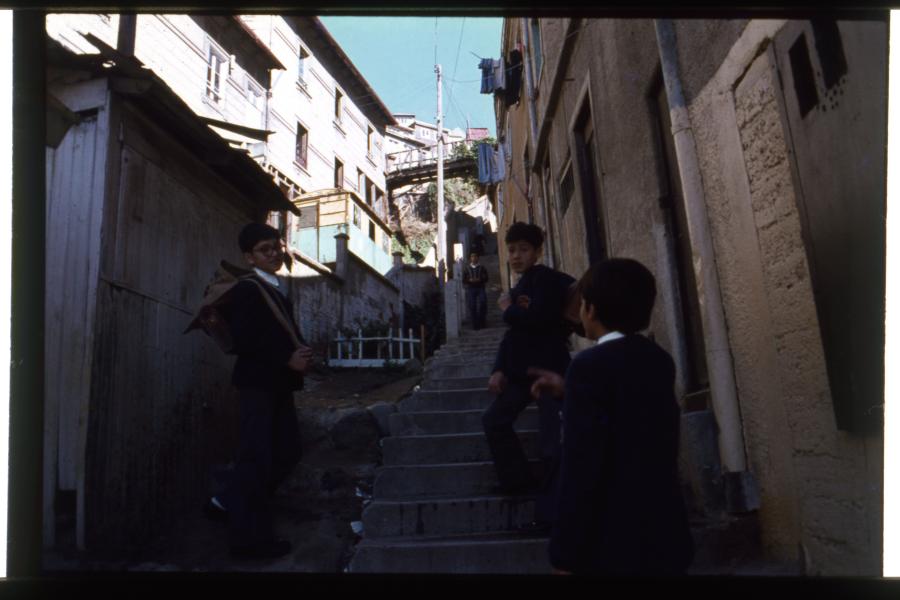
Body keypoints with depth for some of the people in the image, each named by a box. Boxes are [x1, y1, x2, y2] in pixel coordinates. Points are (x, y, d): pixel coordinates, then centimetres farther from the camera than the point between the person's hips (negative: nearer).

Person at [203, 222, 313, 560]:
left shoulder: (279, 289, 18)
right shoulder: (247, 289, -10)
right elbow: (244, 340, -20)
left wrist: (302, 352, 1)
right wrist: (288, 359, -19)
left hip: (279, 383, 9)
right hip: (258, 382, -9)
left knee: (287, 450, 12)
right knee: (257, 456, -3)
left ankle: (228, 504, 25)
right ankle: (249, 536, 9)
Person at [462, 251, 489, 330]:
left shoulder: (482, 267, 10)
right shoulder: (467, 268, 12)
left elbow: (486, 279, 4)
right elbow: (463, 281, 8)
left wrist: (479, 280, -14)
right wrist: (470, 280, -12)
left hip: (480, 289, 0)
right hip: (470, 289, 1)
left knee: (482, 303, -21)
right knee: (472, 307, -7)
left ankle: (481, 322, -5)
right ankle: (475, 325, 0)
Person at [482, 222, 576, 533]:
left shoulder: (545, 278, -10)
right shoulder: (520, 287, 16)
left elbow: (539, 317, -27)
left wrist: (508, 310, -9)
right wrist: (499, 369, 4)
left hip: (549, 369, -9)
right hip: (523, 371, 9)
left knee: (551, 440, -7)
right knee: (494, 420, 10)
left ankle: (549, 513, 0)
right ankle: (519, 480, 23)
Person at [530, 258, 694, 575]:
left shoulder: (590, 364, -18)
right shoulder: (660, 361, 4)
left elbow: (580, 465, -21)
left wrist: (565, 556, -15)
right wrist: (569, 391, 21)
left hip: (615, 545, -7)